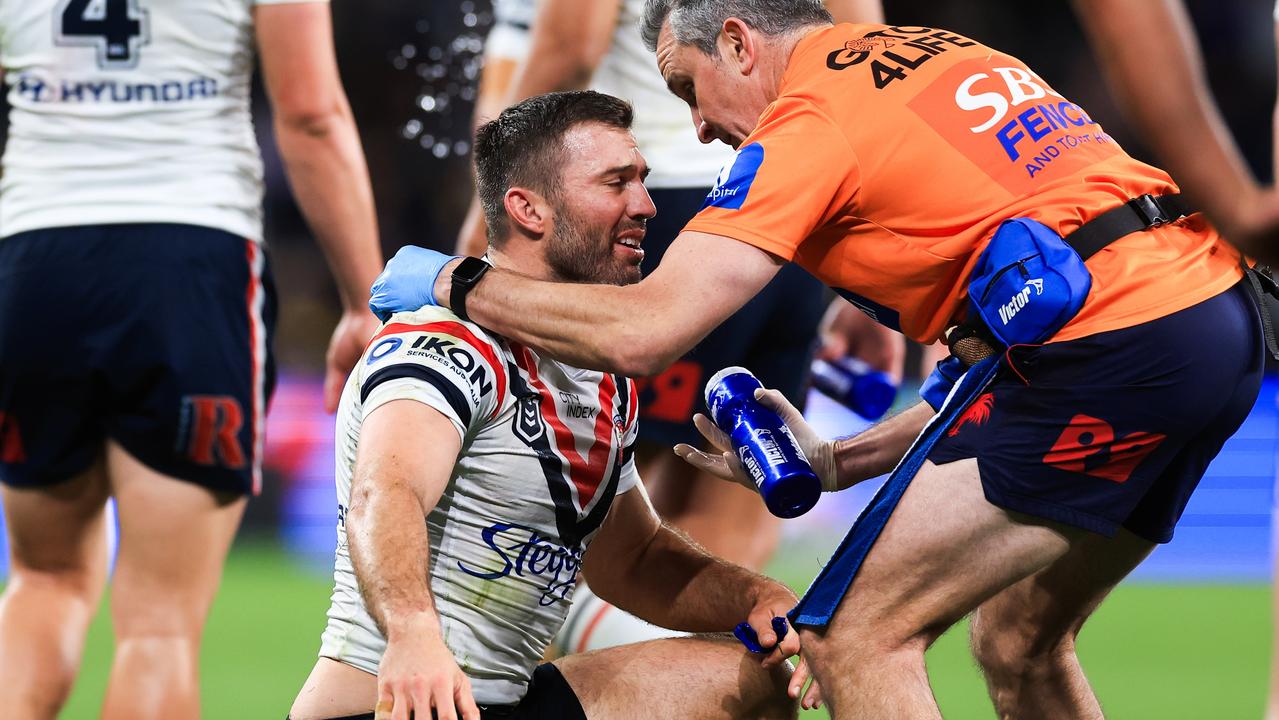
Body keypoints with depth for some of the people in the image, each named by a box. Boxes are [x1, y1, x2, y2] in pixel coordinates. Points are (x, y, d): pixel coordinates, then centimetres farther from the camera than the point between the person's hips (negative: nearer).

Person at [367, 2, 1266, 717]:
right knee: (1017, 641, 24)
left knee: (856, 638, -5)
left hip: (1115, 348, -9)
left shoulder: (810, 123, -4)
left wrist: (452, 282, 2)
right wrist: (840, 463, 24)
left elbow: (643, 330, -11)